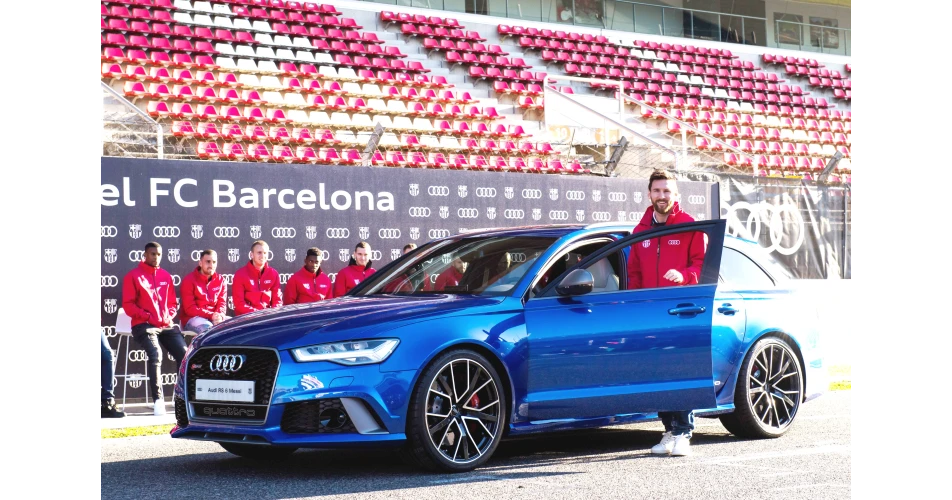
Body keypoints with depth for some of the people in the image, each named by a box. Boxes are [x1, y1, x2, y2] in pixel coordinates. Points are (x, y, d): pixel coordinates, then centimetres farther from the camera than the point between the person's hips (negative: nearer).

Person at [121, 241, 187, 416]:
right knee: (155, 354, -30)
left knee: (184, 353, -16)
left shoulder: (166, 276, 17)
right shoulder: (133, 276, 2)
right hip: (144, 326, -5)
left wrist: (169, 316, 2)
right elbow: (128, 304, -2)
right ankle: (158, 400, -30)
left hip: (167, 325, 5)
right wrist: (148, 317, -13)